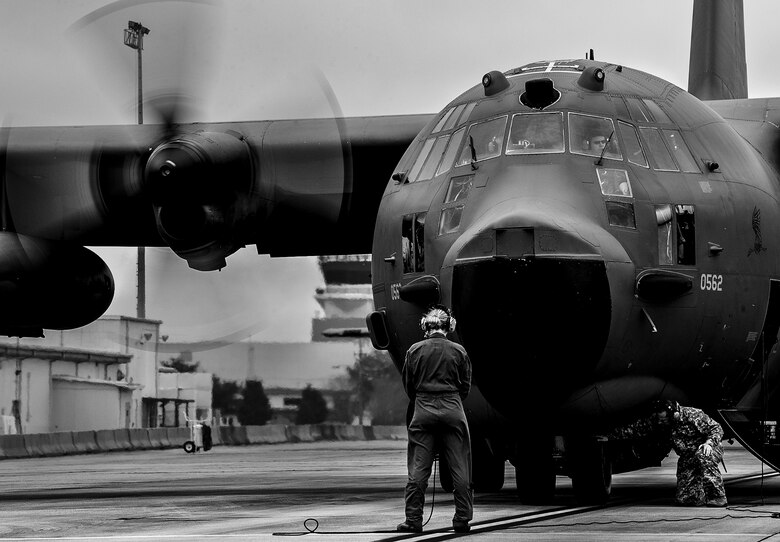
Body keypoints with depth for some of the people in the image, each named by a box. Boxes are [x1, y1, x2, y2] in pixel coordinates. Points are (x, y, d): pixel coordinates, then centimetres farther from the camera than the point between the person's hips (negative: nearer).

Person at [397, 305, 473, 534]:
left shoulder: (415, 351, -1)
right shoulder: (458, 351, -2)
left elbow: (408, 386, 7)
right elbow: (465, 386, 6)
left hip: (423, 412, 0)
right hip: (453, 412, 0)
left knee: (418, 469, 4)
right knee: (460, 469, 7)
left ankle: (413, 520, 2)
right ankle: (462, 519, 7)